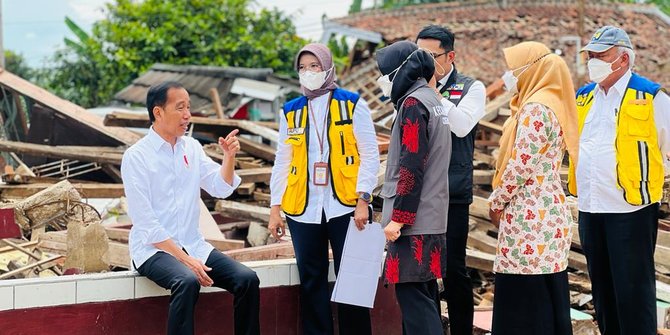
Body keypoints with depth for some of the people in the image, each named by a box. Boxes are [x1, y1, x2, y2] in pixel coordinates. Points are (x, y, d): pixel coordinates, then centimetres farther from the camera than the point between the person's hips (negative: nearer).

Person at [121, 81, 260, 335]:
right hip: (154, 248, -6)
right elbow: (146, 223, -14)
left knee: (247, 279, -15)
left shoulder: (192, 147, 9)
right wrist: (186, 260, -19)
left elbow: (222, 188, 6)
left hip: (193, 245, 6)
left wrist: (229, 156, -12)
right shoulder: (136, 157, -9)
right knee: (187, 281, -35)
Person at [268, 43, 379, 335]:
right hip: (303, 209, 3)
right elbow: (282, 163, 13)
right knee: (311, 281, 6)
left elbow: (370, 155, -2)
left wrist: (363, 200, -11)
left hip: (344, 206, -3)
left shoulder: (352, 104, 2)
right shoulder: (291, 111, 12)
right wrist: (275, 208, 7)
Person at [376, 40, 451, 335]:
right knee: (423, 296, 13)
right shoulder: (432, 99, 17)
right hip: (431, 219, 10)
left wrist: (398, 218, -18)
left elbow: (412, 167, -19)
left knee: (413, 297, -10)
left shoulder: (413, 103, -12)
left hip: (413, 222, -10)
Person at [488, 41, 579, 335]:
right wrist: (502, 201, 13)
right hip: (543, 209, 10)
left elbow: (522, 164, -18)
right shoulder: (550, 102, 16)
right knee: (547, 295, 11)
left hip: (529, 215, -10)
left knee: (526, 295, -6)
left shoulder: (535, 108, -14)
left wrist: (497, 202, -6)